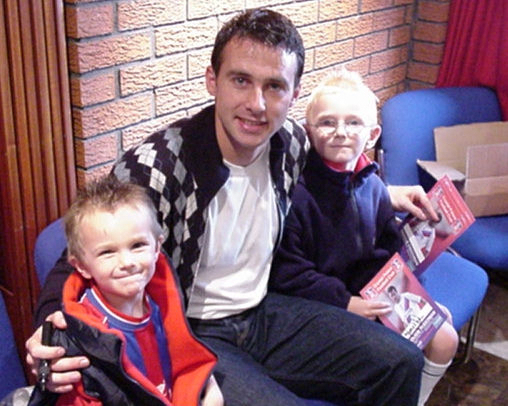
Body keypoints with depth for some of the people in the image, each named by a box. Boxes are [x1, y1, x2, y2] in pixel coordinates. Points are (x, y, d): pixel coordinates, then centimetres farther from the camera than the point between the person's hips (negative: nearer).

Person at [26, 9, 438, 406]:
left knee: (401, 364, 0)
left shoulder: (293, 143, -7)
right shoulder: (154, 169, -26)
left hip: (264, 311, 6)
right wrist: (55, 328, -37)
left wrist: (384, 193, 16)